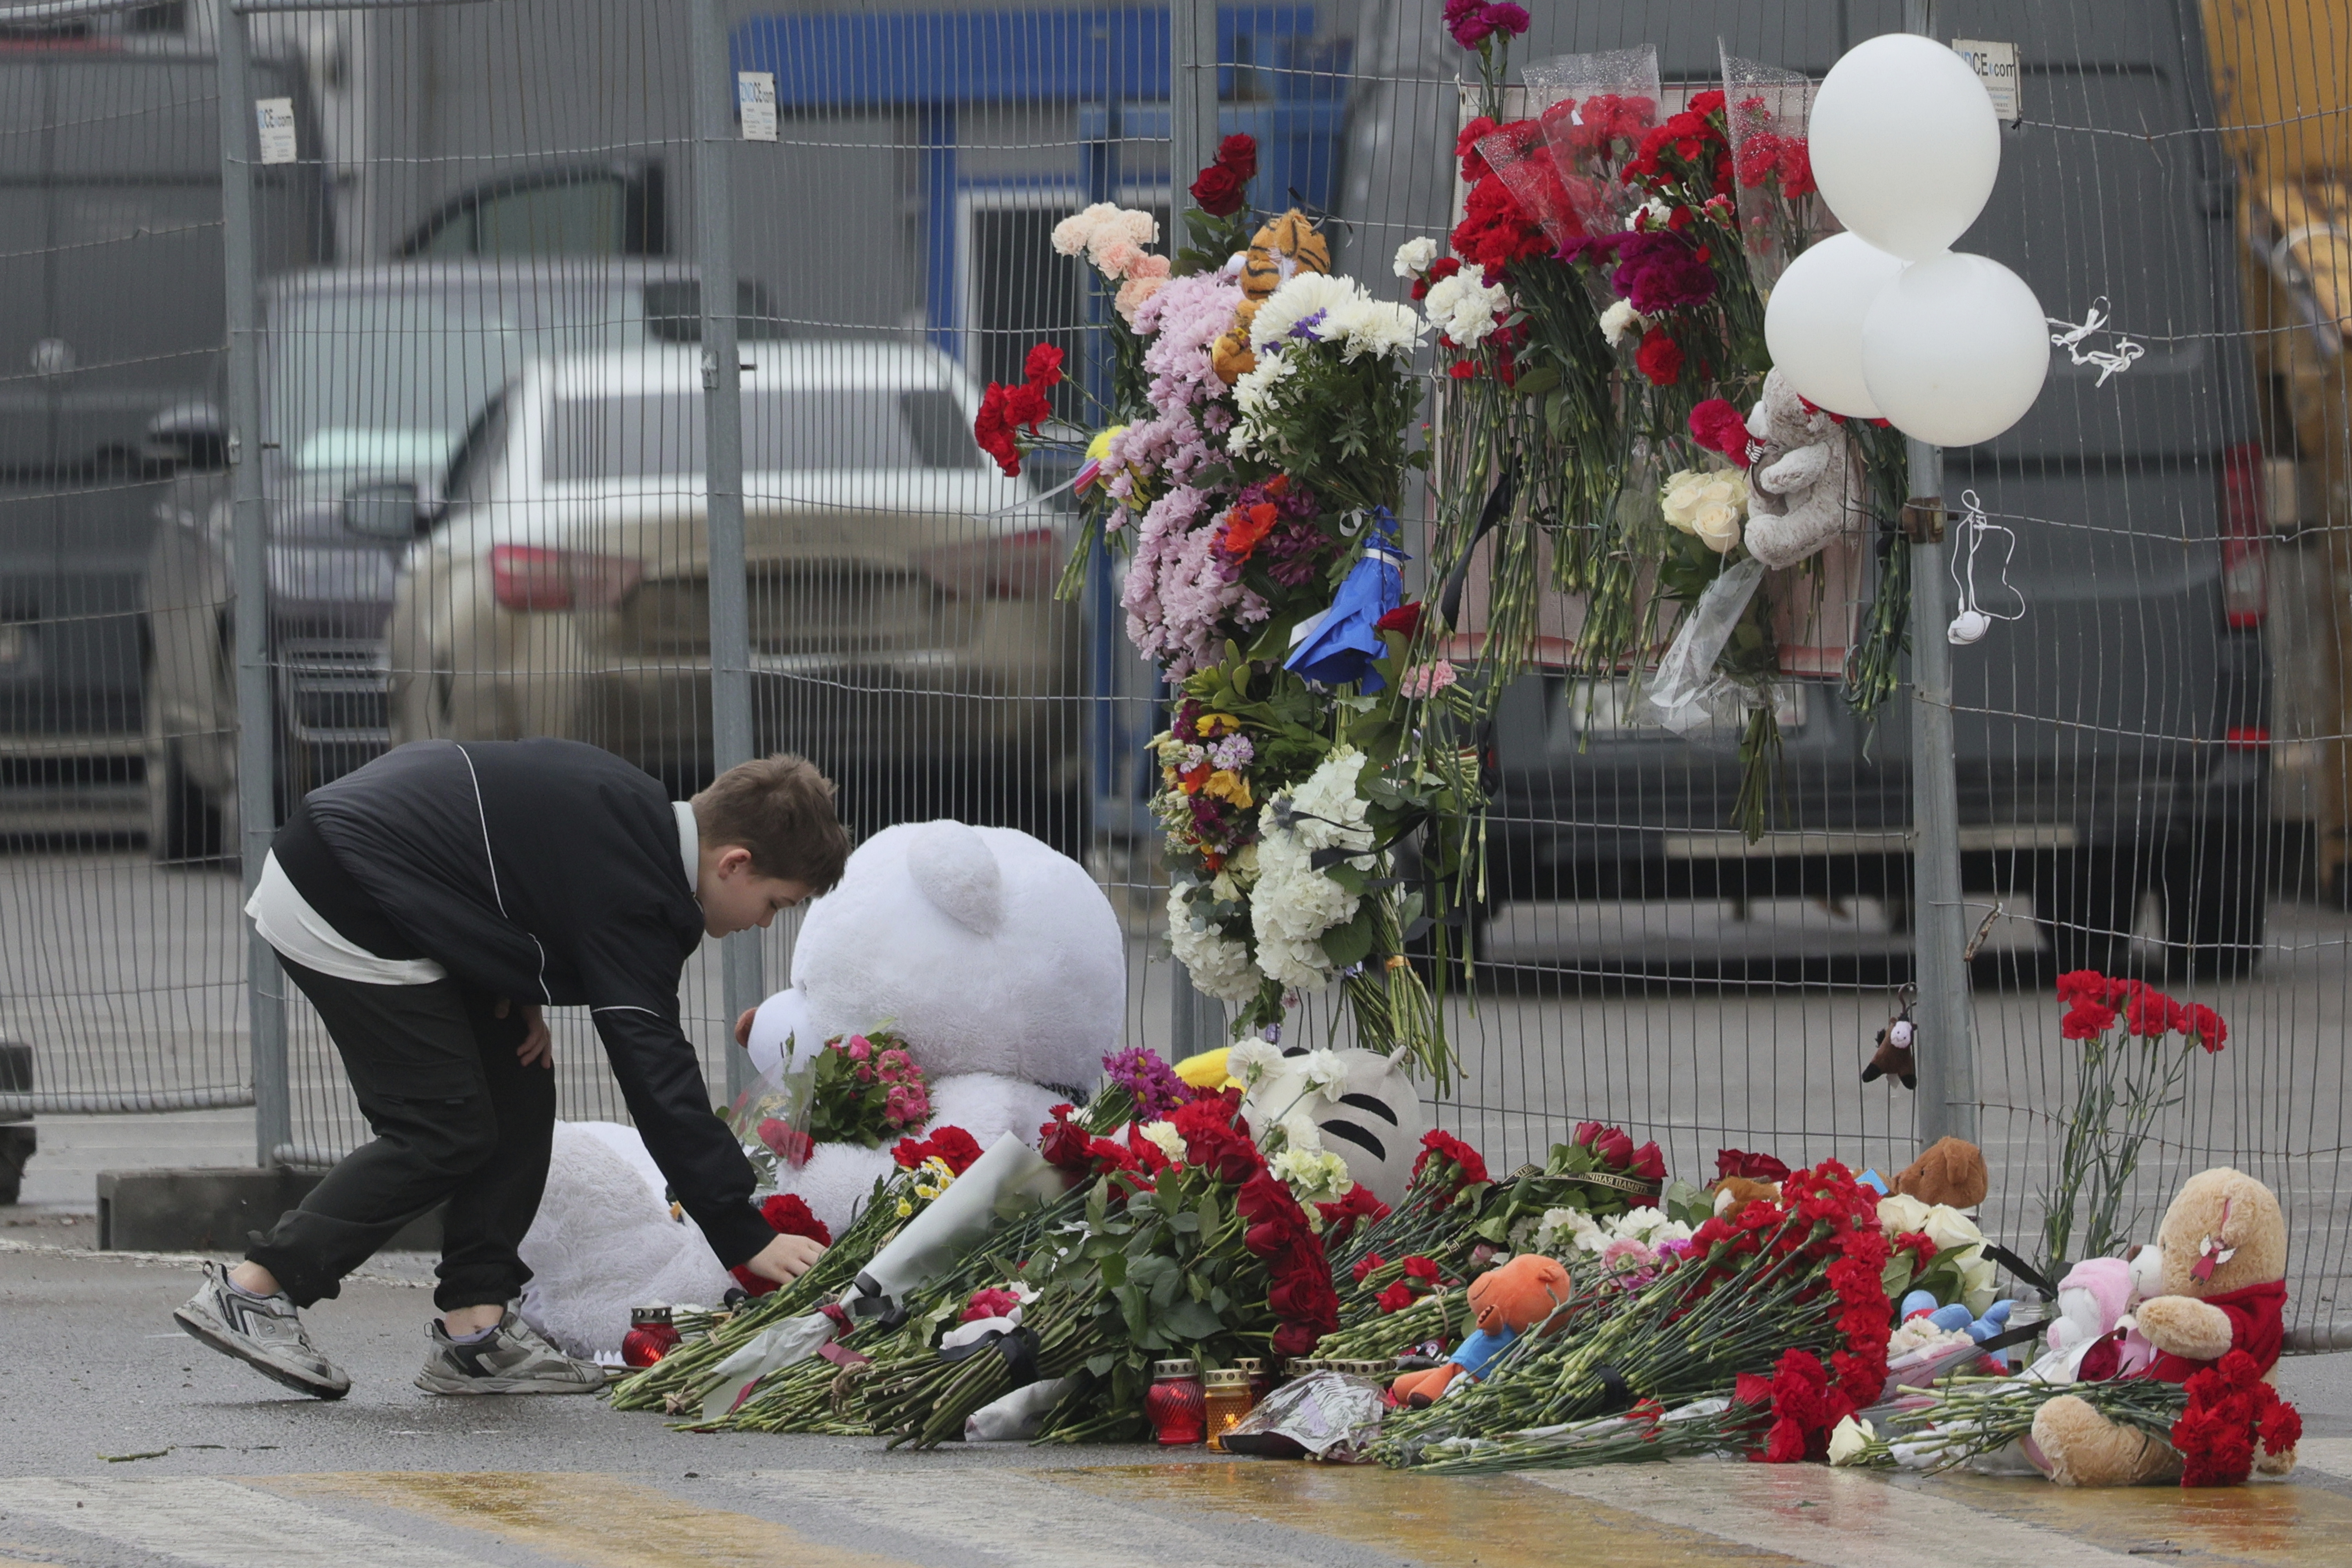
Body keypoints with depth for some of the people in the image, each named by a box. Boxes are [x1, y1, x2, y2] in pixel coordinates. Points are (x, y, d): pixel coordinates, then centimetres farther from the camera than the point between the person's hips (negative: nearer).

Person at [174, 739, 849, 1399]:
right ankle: (252, 1293, -5)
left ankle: (476, 1327, 7)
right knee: (446, 1135, -7)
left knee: (518, 1093, 7)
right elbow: (656, 1075, -24)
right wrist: (747, 1239, -24)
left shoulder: (637, 812, 7)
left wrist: (519, 994, 5)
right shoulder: (631, 893, -22)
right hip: (343, 921, -10)